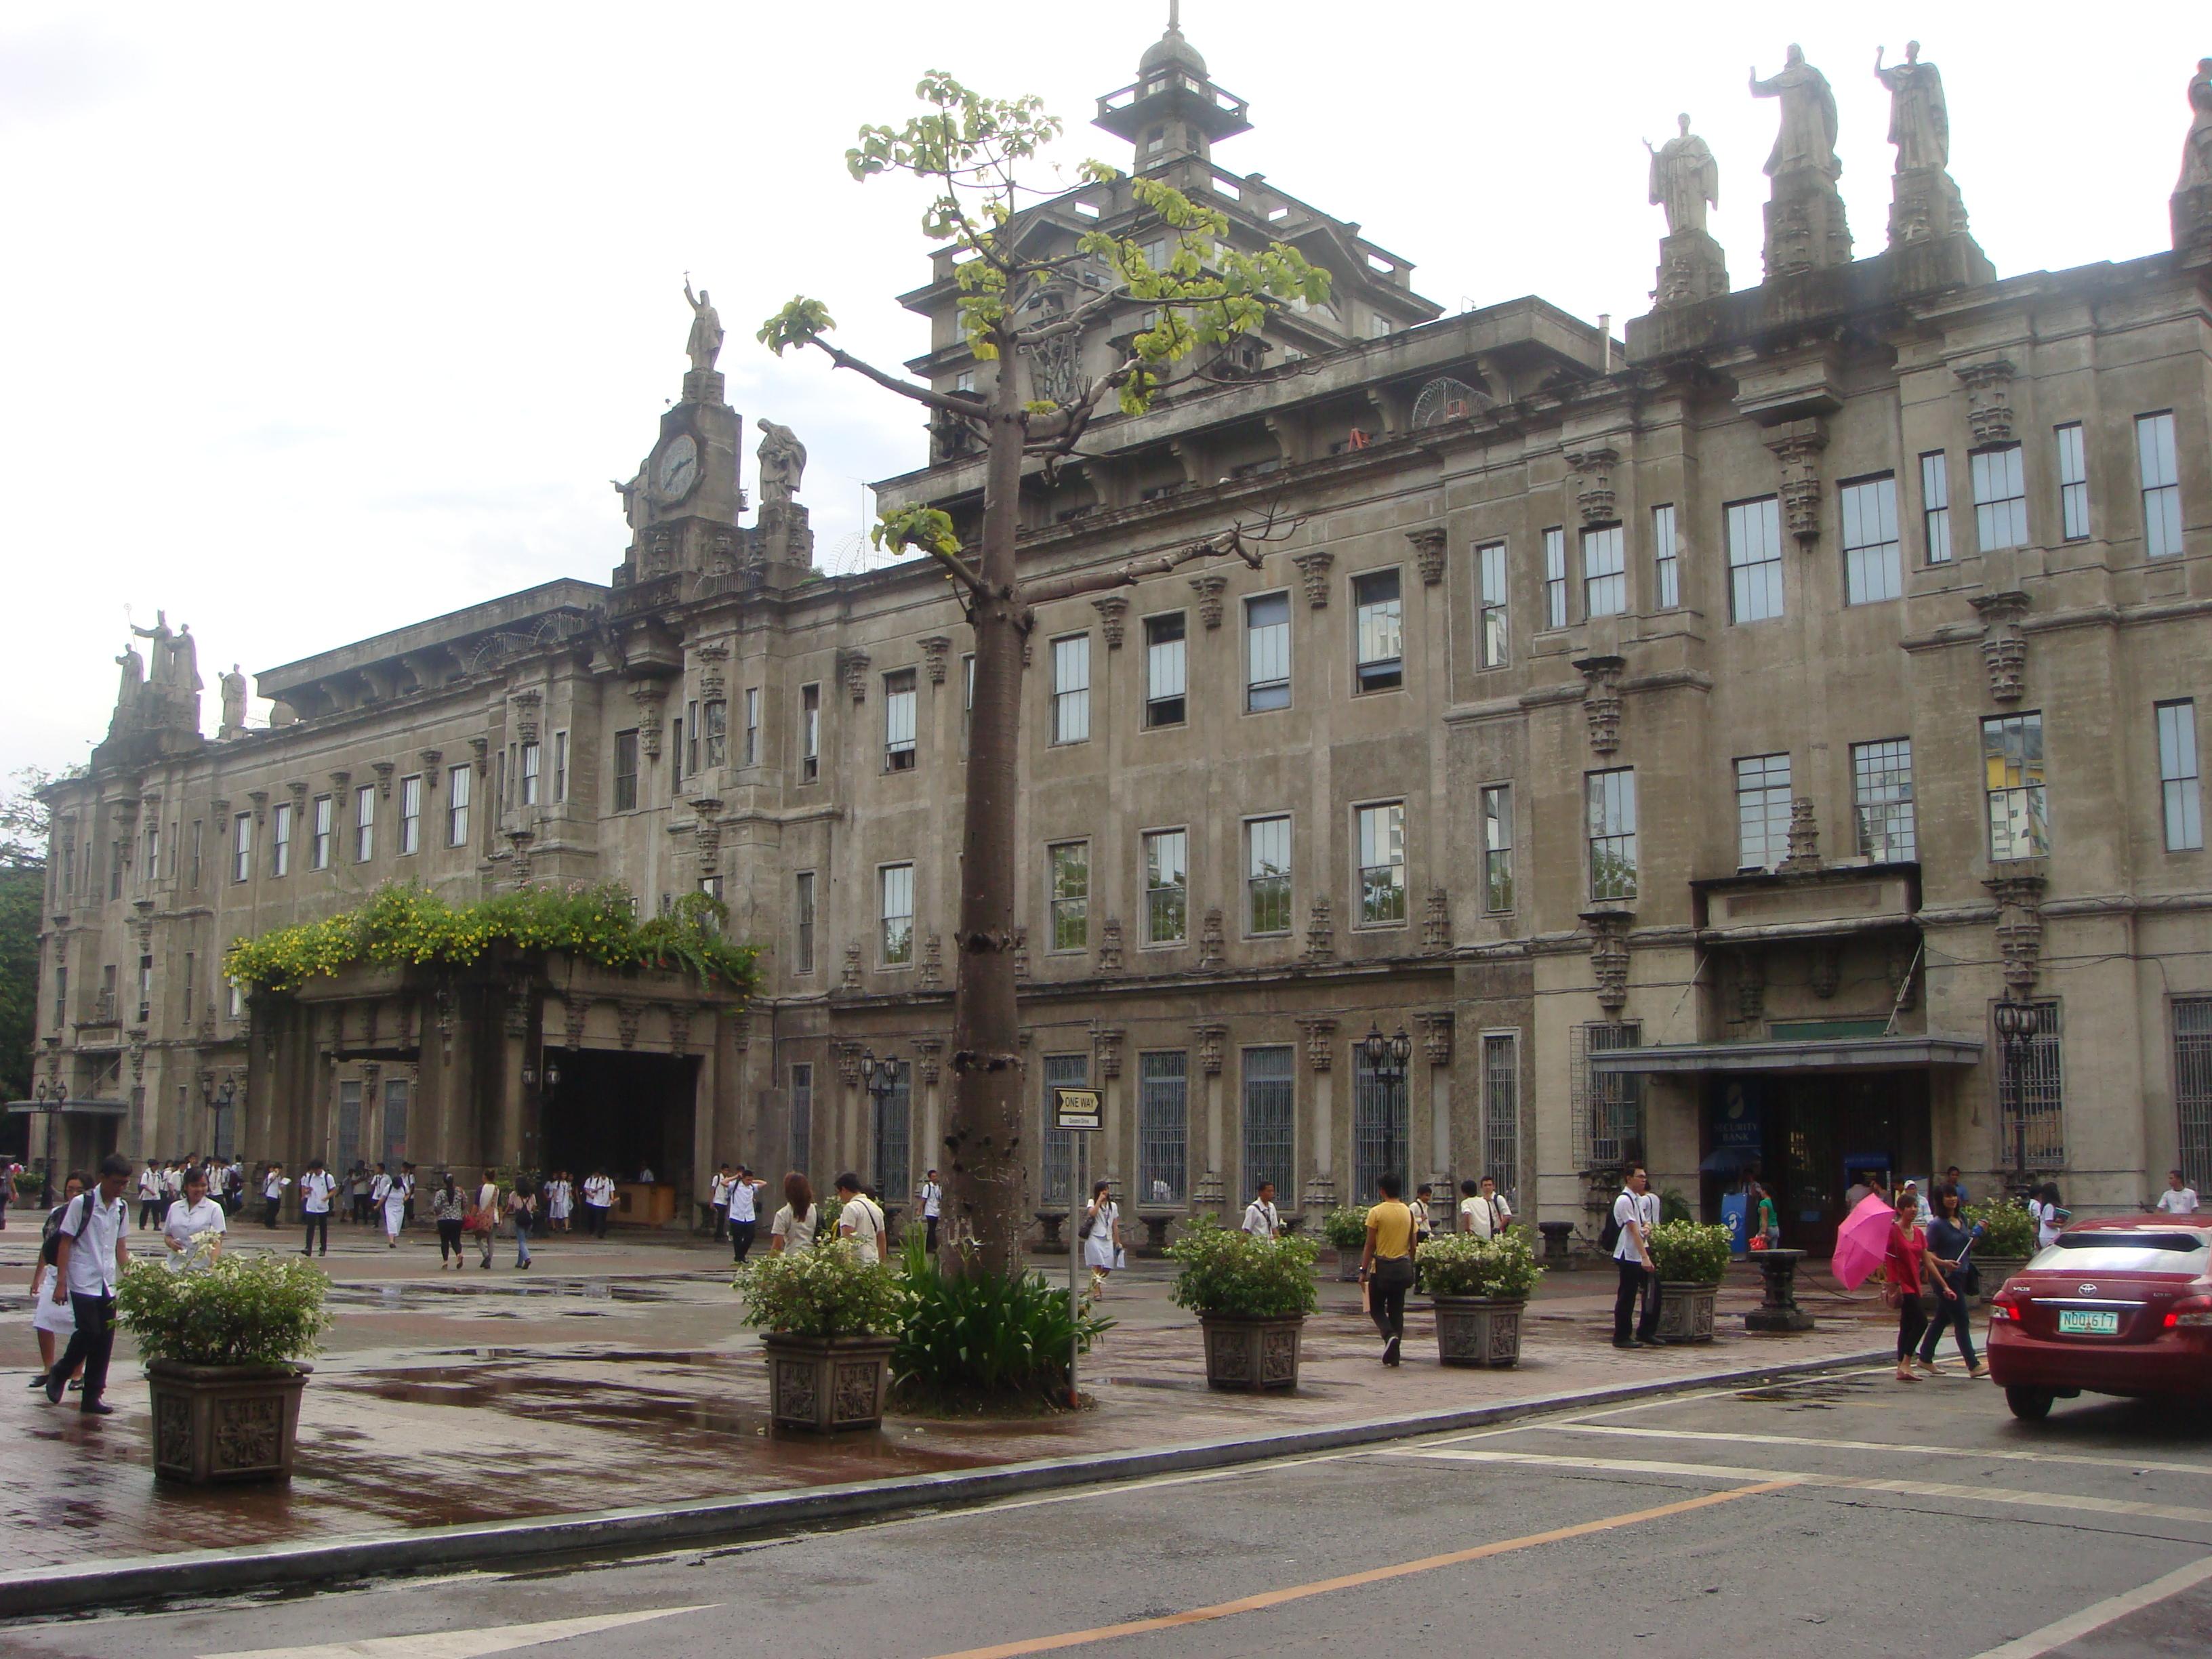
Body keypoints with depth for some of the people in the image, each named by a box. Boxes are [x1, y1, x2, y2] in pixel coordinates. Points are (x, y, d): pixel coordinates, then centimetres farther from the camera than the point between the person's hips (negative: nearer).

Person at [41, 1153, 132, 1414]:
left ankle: (92, 1397, 10)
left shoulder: (122, 1207, 9)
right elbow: (65, 1243, -7)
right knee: (89, 1333, -11)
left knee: (105, 1339, 3)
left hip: (108, 1283, 5)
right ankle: (59, 1373, 16)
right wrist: (61, 1282, -11)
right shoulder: (81, 1203, -8)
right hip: (83, 1282, -5)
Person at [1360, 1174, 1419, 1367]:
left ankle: (1390, 1336, -18)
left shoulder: (1377, 1212, -10)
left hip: (1382, 1266, -4)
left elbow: (1370, 1245, -9)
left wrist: (1363, 1270, -4)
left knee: (1376, 1309, 9)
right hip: (1403, 1267, 4)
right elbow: (1414, 1245, 6)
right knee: (1397, 1311, 11)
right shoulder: (1409, 1212, 4)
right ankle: (1393, 1355, 10)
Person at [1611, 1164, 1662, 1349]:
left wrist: (1647, 1226, -2)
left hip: (1641, 1255, 9)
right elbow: (1634, 1230, -21)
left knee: (1653, 1291, 10)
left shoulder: (1638, 1199, 14)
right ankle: (1621, 1337, 6)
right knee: (1626, 1297, -2)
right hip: (1630, 1256, -9)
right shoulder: (1625, 1200, -15)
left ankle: (1646, 1332, 20)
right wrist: (1645, 1257, -25)